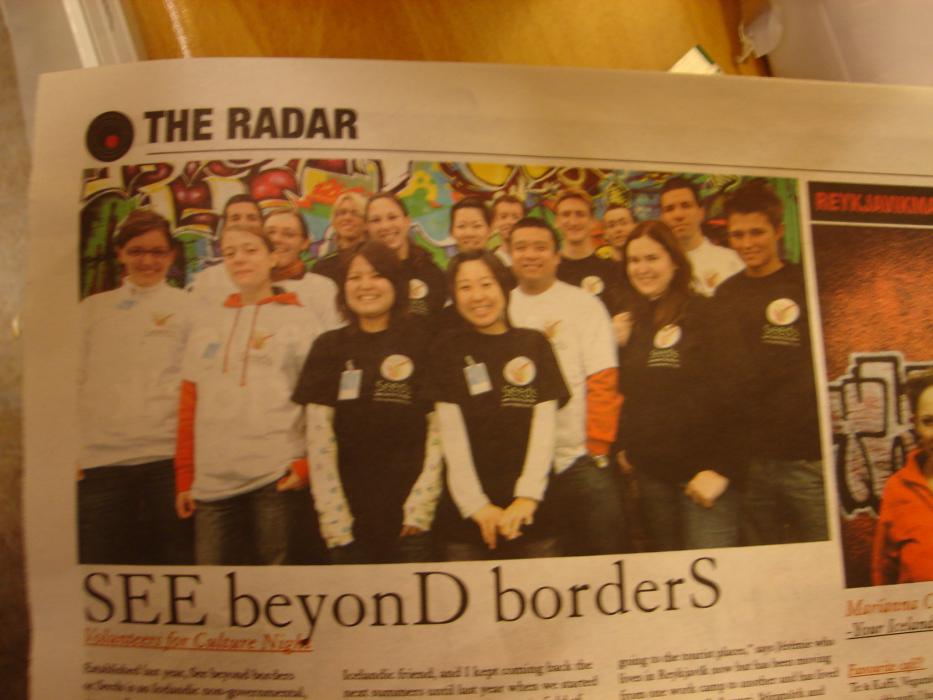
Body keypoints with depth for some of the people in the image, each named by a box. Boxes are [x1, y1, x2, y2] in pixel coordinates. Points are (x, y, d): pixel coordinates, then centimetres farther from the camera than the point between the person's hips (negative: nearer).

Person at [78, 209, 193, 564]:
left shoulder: (188, 307, 8)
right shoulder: (92, 308, 14)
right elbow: (74, 381, 12)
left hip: (168, 456, -2)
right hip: (99, 460, 2)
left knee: (174, 559, 3)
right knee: (102, 561, 6)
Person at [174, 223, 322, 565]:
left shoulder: (297, 319, 4)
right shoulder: (207, 323, 15)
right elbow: (189, 406, 15)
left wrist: (307, 464, -10)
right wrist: (184, 478, 12)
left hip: (276, 480, -4)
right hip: (211, 483, 4)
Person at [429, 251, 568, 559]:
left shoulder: (534, 344, 8)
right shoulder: (449, 348, 6)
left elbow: (544, 425, 0)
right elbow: (452, 433, -2)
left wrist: (528, 497, -11)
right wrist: (476, 505, -11)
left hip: (532, 511, 1)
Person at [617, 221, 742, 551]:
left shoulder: (704, 313, -5)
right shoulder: (632, 320, 13)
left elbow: (728, 391, -12)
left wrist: (720, 468, -15)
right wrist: (624, 446, 9)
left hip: (703, 472, -5)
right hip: (650, 472, 5)